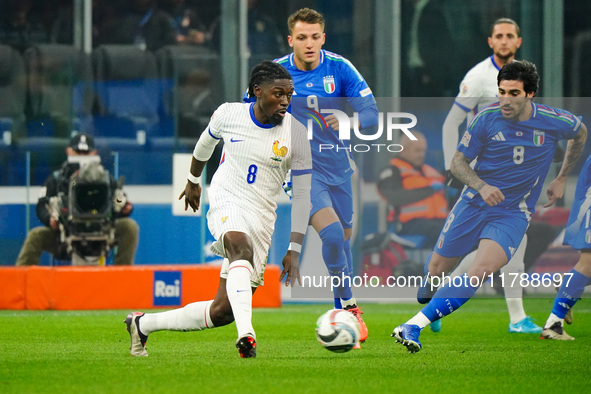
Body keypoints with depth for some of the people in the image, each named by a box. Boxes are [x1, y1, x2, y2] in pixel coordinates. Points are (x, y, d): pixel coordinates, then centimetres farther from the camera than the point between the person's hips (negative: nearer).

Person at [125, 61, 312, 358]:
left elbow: (302, 195, 2)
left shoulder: (296, 133, -2)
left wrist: (293, 251, -3)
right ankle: (246, 334, -54)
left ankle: (143, 324, 16)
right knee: (241, 246, -39)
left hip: (262, 219, 2)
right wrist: (193, 181, 37)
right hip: (226, 203, -2)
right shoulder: (229, 114, -1)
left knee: (223, 310, -4)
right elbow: (206, 143, 23)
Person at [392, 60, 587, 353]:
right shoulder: (486, 118, -12)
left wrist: (561, 179, 15)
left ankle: (415, 325, -31)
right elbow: (458, 162, -4)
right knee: (437, 268, 6)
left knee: (481, 271, -26)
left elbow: (581, 133, 14)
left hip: (513, 214, -1)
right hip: (474, 204, 1)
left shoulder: (554, 122, -10)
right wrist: (481, 186, -24)